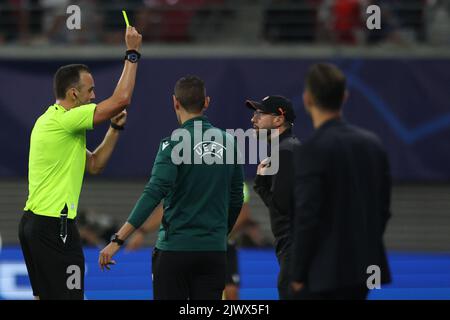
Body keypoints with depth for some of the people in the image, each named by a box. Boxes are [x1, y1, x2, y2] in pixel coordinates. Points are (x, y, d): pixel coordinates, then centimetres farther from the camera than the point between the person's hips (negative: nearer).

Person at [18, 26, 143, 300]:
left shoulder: (54, 122, 18)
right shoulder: (64, 120, -13)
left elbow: (94, 165, 21)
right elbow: (121, 99, -18)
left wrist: (115, 128, 12)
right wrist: (133, 53, -9)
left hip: (34, 221, 10)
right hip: (55, 225, -10)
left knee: (45, 297, 13)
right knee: (68, 297, -9)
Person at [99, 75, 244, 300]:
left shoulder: (175, 142, -9)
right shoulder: (227, 142, 5)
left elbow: (154, 193, -19)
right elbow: (236, 199, 13)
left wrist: (118, 240, -20)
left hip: (175, 248, -4)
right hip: (215, 250, 4)